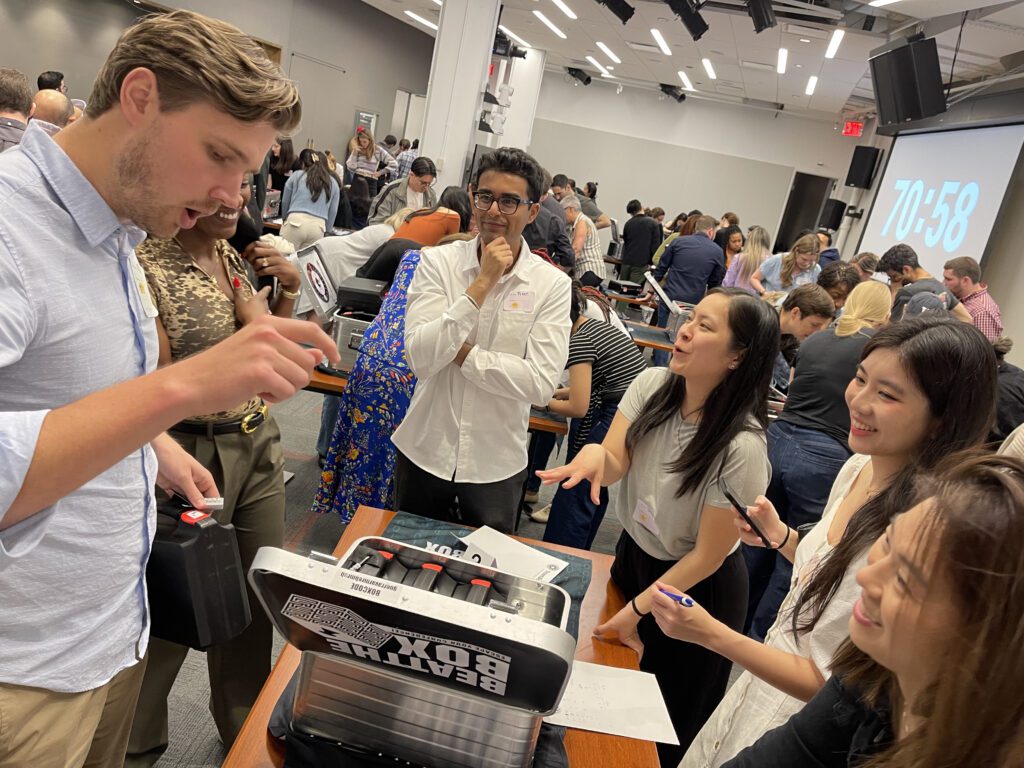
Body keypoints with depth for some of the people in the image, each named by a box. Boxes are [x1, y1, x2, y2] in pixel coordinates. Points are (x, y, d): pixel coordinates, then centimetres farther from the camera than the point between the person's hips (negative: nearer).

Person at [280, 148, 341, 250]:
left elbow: (285, 202, 25)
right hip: (318, 226, 2)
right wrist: (326, 229, 32)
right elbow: (333, 211, 18)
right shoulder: (333, 183, 17)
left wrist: (285, 218, 43)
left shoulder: (296, 175, 15)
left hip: (295, 222, -2)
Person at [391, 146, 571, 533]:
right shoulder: (438, 262, -8)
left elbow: (541, 383, -17)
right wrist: (482, 283, -22)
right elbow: (420, 359, -20)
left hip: (497, 462, 0)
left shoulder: (552, 284, -9)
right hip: (425, 449, 1)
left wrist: (462, 353, -18)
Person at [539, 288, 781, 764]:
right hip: (633, 553, 5)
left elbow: (707, 556, -22)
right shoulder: (651, 385, -14)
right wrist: (595, 453, -42)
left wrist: (637, 610, -14)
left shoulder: (741, 446, -30)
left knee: (661, 726, 18)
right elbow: (612, 466, -18)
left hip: (695, 587, -5)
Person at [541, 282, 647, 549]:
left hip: (619, 423, -9)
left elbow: (578, 408, -12)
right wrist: (555, 392, 18)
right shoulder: (599, 325, 14)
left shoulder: (578, 341, -13)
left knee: (575, 491, 2)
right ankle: (576, 554, 36)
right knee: (593, 489, 22)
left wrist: (546, 402, 5)